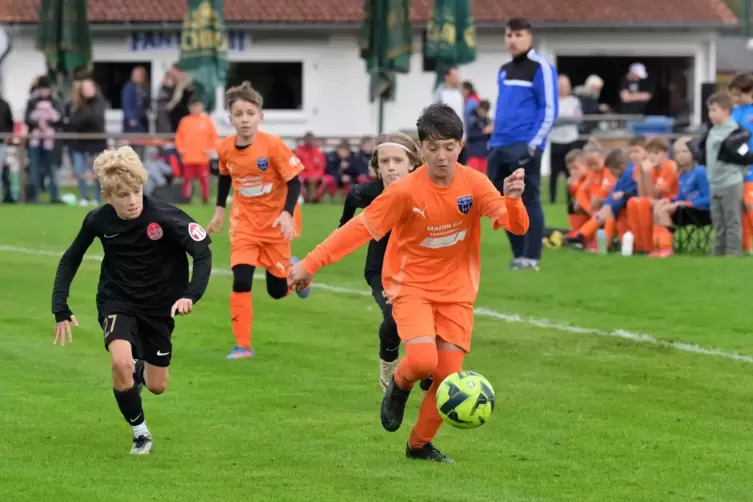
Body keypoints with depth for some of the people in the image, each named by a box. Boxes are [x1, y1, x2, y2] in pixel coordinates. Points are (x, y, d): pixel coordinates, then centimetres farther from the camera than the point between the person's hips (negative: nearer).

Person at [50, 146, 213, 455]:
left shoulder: (165, 217, -26)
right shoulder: (98, 221, -17)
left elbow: (203, 252, -20)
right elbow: (70, 260, 0)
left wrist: (190, 295, -35)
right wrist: (61, 310, -5)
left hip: (159, 306, 0)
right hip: (117, 301, 0)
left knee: (157, 386, 8)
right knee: (121, 363, -27)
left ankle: (139, 369, 47)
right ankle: (140, 433, -3)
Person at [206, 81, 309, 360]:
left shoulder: (273, 145, -21)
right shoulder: (225, 149, -9)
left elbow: (294, 181, -16)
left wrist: (287, 214, -28)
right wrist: (220, 211, 12)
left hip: (274, 222, -2)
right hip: (244, 222, 2)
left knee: (277, 290, 5)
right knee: (241, 280, -13)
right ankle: (243, 345, -4)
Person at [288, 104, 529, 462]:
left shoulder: (475, 184, -9)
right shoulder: (406, 191, -17)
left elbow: (517, 227, -14)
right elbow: (360, 228, -15)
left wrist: (513, 199, -37)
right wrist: (311, 264, -19)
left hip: (457, 291, 3)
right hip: (412, 286, -3)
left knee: (449, 375, -3)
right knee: (423, 360, -26)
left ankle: (420, 445, 18)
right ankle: (399, 385, 10)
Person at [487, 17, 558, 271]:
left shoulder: (540, 68, -5)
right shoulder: (504, 71, 19)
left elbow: (549, 109, -9)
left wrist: (534, 143, -15)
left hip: (524, 146, -8)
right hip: (500, 146, 8)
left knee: (528, 201, -6)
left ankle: (531, 257, -3)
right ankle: (519, 254, 15)